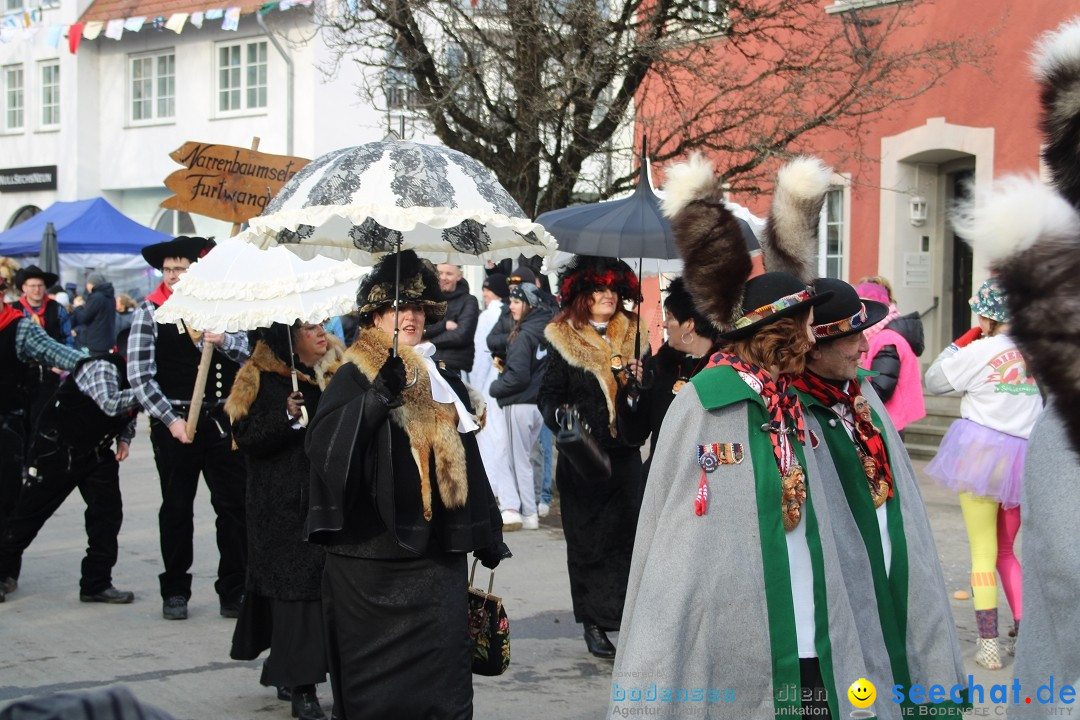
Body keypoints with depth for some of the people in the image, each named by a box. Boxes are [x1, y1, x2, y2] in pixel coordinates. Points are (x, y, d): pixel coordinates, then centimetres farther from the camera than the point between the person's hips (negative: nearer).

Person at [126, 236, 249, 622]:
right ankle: (175, 592, 19)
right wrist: (171, 419, -13)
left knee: (234, 504, 1)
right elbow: (139, 376, -7)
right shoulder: (150, 312, -2)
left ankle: (234, 591, 10)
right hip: (174, 423, -2)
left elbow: (249, 354, 3)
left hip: (222, 419, 2)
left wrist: (223, 341, -17)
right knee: (177, 508, 8)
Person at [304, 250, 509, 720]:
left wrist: (487, 538, 19)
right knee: (374, 681, 3)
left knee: (441, 678, 3)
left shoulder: (443, 382, 13)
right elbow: (323, 442, -20)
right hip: (370, 555, -4)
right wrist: (379, 396, -29)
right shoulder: (354, 377, -3)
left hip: (436, 554, 4)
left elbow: (467, 462, 19)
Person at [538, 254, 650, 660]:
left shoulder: (634, 338, 12)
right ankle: (593, 625, 8)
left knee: (626, 534, -1)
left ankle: (625, 617, 8)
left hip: (625, 455, 3)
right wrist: (561, 416, -18)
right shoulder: (564, 341, 2)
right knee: (586, 538, 0)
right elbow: (549, 395, 2)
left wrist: (639, 382, -2)